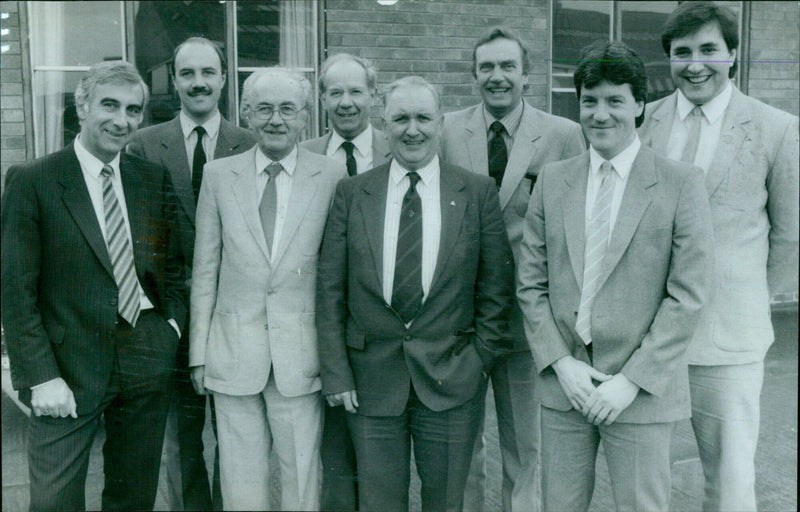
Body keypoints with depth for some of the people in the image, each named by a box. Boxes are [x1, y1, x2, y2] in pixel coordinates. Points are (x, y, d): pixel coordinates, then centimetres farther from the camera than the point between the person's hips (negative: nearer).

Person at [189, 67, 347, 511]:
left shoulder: (332, 177, -1)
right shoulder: (218, 175, 4)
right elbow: (205, 269, 6)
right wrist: (199, 352, 5)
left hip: (301, 353, -1)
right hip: (234, 352, 1)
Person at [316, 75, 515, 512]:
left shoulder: (478, 193, 1)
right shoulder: (351, 194, 2)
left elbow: (496, 288, 2)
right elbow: (330, 291, 1)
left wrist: (480, 359, -3)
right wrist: (335, 372, -3)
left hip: (451, 379, 0)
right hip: (371, 380, 1)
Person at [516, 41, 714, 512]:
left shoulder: (681, 183, -4)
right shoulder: (552, 181, 6)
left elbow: (689, 296, -8)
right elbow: (531, 284, 6)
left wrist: (631, 380, -12)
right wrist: (561, 363, -5)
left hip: (643, 391, -3)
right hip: (563, 385, 3)